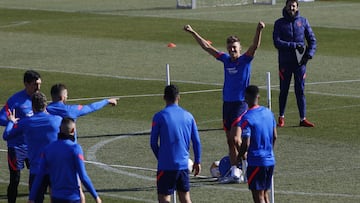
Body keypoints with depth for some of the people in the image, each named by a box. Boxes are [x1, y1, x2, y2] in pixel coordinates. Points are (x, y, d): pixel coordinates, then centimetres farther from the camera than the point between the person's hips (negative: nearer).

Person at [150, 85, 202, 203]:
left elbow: (153, 143, -3)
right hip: (183, 165, 4)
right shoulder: (188, 116, 5)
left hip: (166, 166, -4)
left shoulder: (159, 117, -7)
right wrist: (197, 162, 17)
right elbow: (196, 141, 7)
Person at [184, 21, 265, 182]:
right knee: (230, 141, 7)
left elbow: (255, 46, -21)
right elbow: (207, 47, 17)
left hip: (241, 104, -6)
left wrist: (259, 30, -37)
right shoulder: (226, 60, 10)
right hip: (227, 103, 6)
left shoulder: (245, 60, -4)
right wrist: (193, 33, 18)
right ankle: (235, 172, 13)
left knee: (236, 139, -17)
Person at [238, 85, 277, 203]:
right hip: (270, 160, 7)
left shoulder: (247, 118, -16)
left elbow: (246, 144, -18)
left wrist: (239, 156, -1)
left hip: (256, 161, -7)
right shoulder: (268, 113, 6)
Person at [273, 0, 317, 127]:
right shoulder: (279, 23, 0)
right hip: (285, 62, -1)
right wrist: (294, 45, -19)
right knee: (284, 90, 6)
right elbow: (277, 42, -10)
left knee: (300, 90, 2)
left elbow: (312, 40, 8)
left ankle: (303, 119, 5)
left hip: (300, 62, 1)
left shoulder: (303, 21, 6)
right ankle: (281, 117, 17)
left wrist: (309, 54, -8)